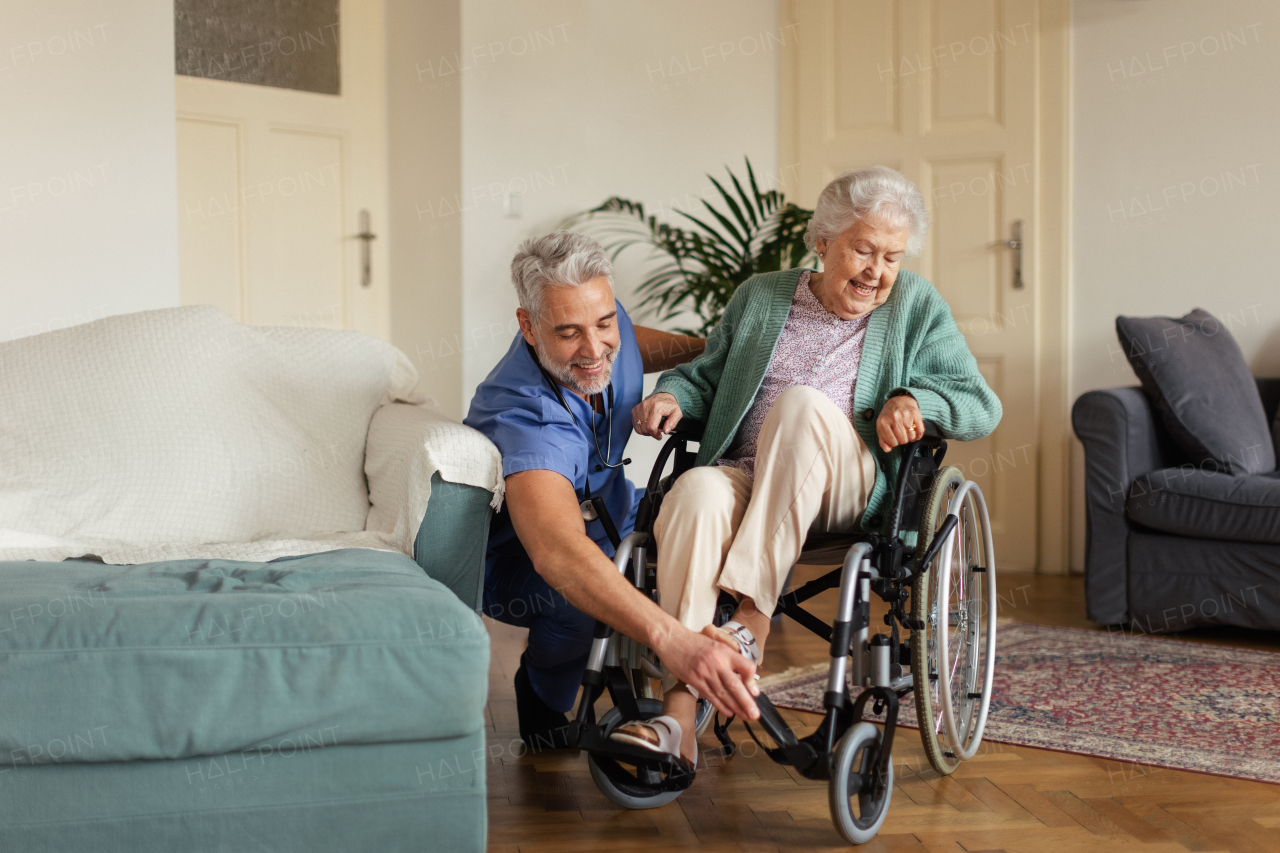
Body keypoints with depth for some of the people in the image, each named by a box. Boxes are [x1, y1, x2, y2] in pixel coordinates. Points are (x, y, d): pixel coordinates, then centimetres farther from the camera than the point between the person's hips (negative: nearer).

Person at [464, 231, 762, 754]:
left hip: (607, 512, 7)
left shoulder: (607, 330, -18)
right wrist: (671, 638, -72)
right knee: (582, 592, -38)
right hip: (517, 551, -7)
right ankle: (543, 700, -5)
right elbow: (558, 553, -59)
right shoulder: (528, 416, -41)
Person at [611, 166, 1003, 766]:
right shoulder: (760, 296, 21)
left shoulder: (917, 307, 15)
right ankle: (678, 715, -46)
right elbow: (706, 374, 27)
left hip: (852, 491, -1)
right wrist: (673, 396, 4)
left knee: (801, 404, -34)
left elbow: (982, 407, 11)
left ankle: (752, 617, -38)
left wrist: (917, 399, -10)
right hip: (743, 475, 2)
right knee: (695, 493, -36)